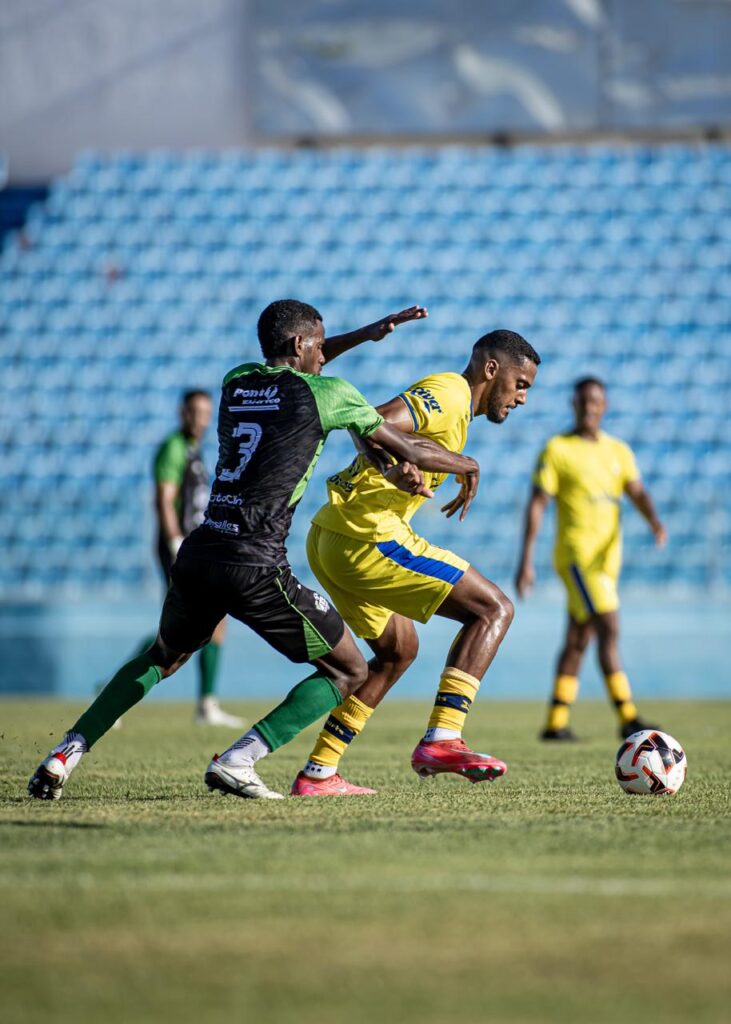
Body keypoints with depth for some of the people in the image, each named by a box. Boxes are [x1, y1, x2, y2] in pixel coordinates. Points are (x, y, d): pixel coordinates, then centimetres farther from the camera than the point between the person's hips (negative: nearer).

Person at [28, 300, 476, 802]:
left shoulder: (236, 382, 16)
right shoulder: (327, 393, -1)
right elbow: (411, 451, 8)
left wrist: (366, 334, 40)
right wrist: (467, 464, 26)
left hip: (197, 554, 6)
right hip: (257, 567, -6)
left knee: (164, 658, 32)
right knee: (349, 671, 8)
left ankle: (70, 749, 18)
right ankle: (237, 761, -7)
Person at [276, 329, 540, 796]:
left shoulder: (441, 397, 22)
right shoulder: (449, 393, -8)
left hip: (328, 538, 10)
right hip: (366, 537, -10)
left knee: (399, 650, 25)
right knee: (493, 609, -8)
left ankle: (318, 774, 23)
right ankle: (441, 740, -18)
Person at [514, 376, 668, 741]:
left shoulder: (618, 451, 13)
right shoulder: (557, 449, -3)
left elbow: (637, 492, 2)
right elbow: (537, 505, -6)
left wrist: (654, 521, -21)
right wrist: (526, 561, -12)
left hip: (606, 558, 7)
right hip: (576, 555, -7)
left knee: (578, 641, 10)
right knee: (609, 628, -17)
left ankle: (555, 723, 16)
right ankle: (627, 718, -20)